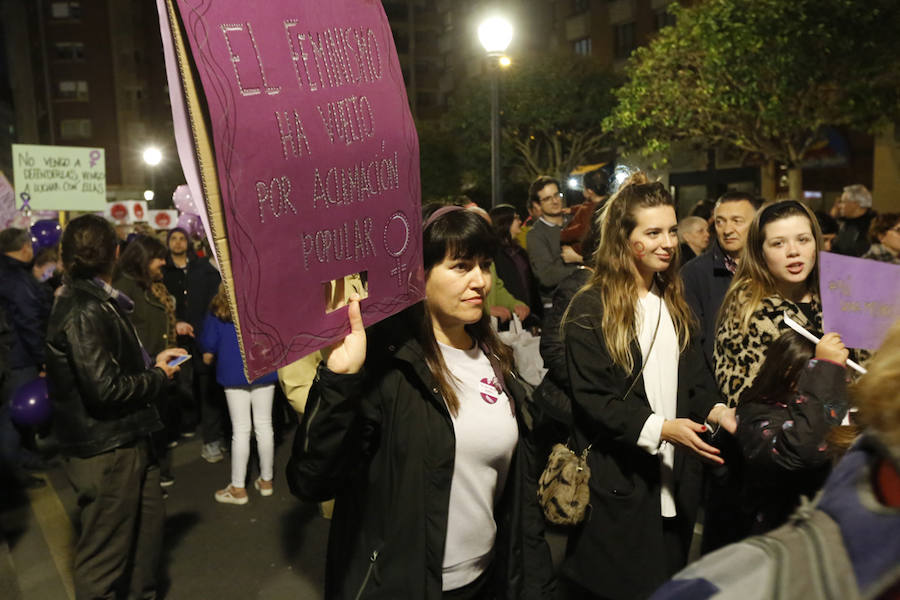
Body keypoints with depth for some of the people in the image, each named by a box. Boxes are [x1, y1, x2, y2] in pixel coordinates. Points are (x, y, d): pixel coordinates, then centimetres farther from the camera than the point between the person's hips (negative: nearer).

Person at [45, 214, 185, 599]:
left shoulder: (94, 302, 9)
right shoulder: (85, 312, -22)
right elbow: (106, 388, -26)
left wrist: (153, 362, 7)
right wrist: (157, 377, -12)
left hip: (124, 439, 10)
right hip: (106, 450, -10)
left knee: (148, 517, 23)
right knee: (105, 548, 6)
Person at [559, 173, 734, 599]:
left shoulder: (673, 302, 9)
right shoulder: (590, 309, -14)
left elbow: (691, 376, 12)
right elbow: (592, 399, -17)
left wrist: (713, 408, -8)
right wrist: (658, 428, -26)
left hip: (673, 478, 7)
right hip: (618, 485, -6)